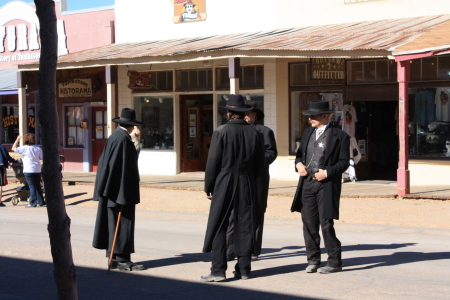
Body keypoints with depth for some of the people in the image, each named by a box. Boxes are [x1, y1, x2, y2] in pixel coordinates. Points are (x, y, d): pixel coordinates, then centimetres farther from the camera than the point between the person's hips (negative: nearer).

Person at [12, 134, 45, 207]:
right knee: (38, 186, 13)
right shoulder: (38, 148, 3)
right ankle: (41, 201, 16)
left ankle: (33, 203, -3)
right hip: (37, 170, 5)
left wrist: (17, 139, 6)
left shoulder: (24, 148, -9)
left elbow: (13, 149, -1)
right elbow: (41, 157, 7)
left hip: (28, 170, -4)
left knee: (32, 186, -3)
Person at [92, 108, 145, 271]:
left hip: (111, 190, 10)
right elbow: (125, 168, -19)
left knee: (114, 223, 12)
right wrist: (125, 194, -18)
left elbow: (106, 163, 15)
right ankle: (122, 259, -2)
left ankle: (114, 258, 17)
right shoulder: (123, 139, -17)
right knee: (123, 223, -5)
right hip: (121, 191, -10)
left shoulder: (114, 136, 11)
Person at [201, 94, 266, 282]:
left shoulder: (221, 132, -8)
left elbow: (213, 161, -8)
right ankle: (243, 268, 12)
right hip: (247, 186, 4)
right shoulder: (254, 133, 4)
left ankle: (218, 270, -3)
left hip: (224, 184, -4)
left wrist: (208, 186, 0)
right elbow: (260, 163, 8)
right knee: (245, 226, 8)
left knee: (218, 226, 0)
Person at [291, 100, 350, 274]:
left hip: (326, 185, -6)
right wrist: (298, 164, 1)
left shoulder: (339, 136, -3)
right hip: (307, 183, 6)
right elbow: (300, 153, 22)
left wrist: (327, 172, -18)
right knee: (309, 223, 7)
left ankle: (334, 262, 6)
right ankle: (313, 259, 19)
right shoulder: (308, 133, 15)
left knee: (326, 224, -5)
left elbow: (344, 162, -5)